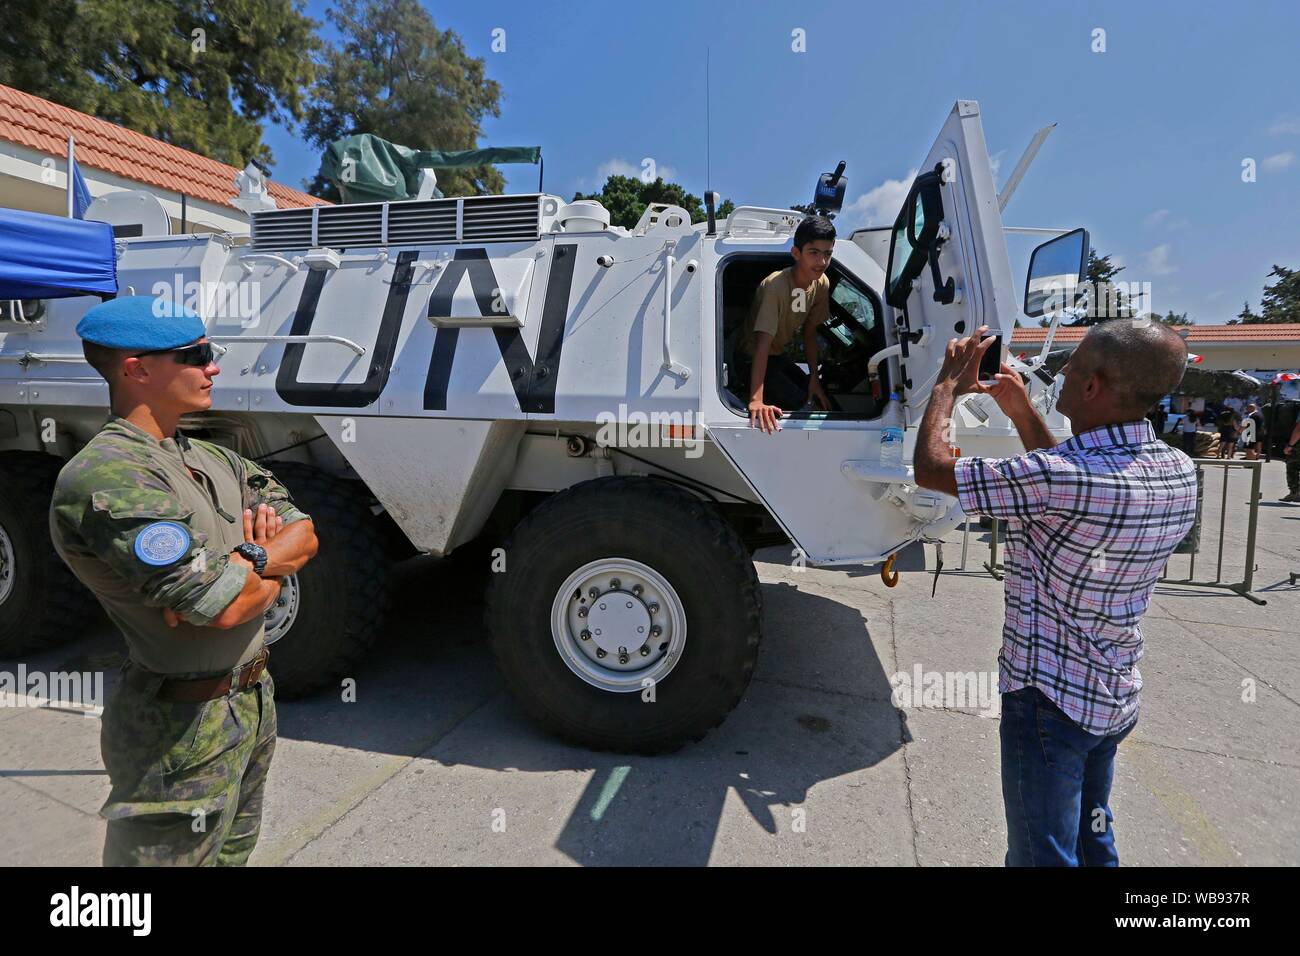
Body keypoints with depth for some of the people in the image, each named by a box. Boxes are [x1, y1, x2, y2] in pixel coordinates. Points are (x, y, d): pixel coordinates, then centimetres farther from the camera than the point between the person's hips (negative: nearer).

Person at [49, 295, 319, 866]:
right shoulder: (105, 479, -23)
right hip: (184, 727, -8)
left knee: (234, 850, 26)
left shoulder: (210, 459, 5)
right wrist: (268, 573, -8)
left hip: (253, 700, 8)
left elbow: (304, 534, 3)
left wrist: (248, 563, -17)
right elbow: (225, 606, -30)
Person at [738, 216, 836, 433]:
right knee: (801, 404, -19)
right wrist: (756, 400, -48)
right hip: (752, 359, -8)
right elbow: (763, 344, -40)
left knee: (822, 400, 8)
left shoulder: (822, 284, -10)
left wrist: (814, 377, -5)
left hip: (779, 356, 8)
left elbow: (809, 334, 1)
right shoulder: (776, 285, -33)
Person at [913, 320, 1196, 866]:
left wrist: (949, 385, -7)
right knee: (1093, 840, 28)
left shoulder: (1051, 478, -32)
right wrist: (1023, 415, 11)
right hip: (1116, 698, 8)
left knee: (1042, 853, 11)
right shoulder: (1180, 472, -5)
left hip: (1049, 697, -8)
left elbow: (929, 467, -22)